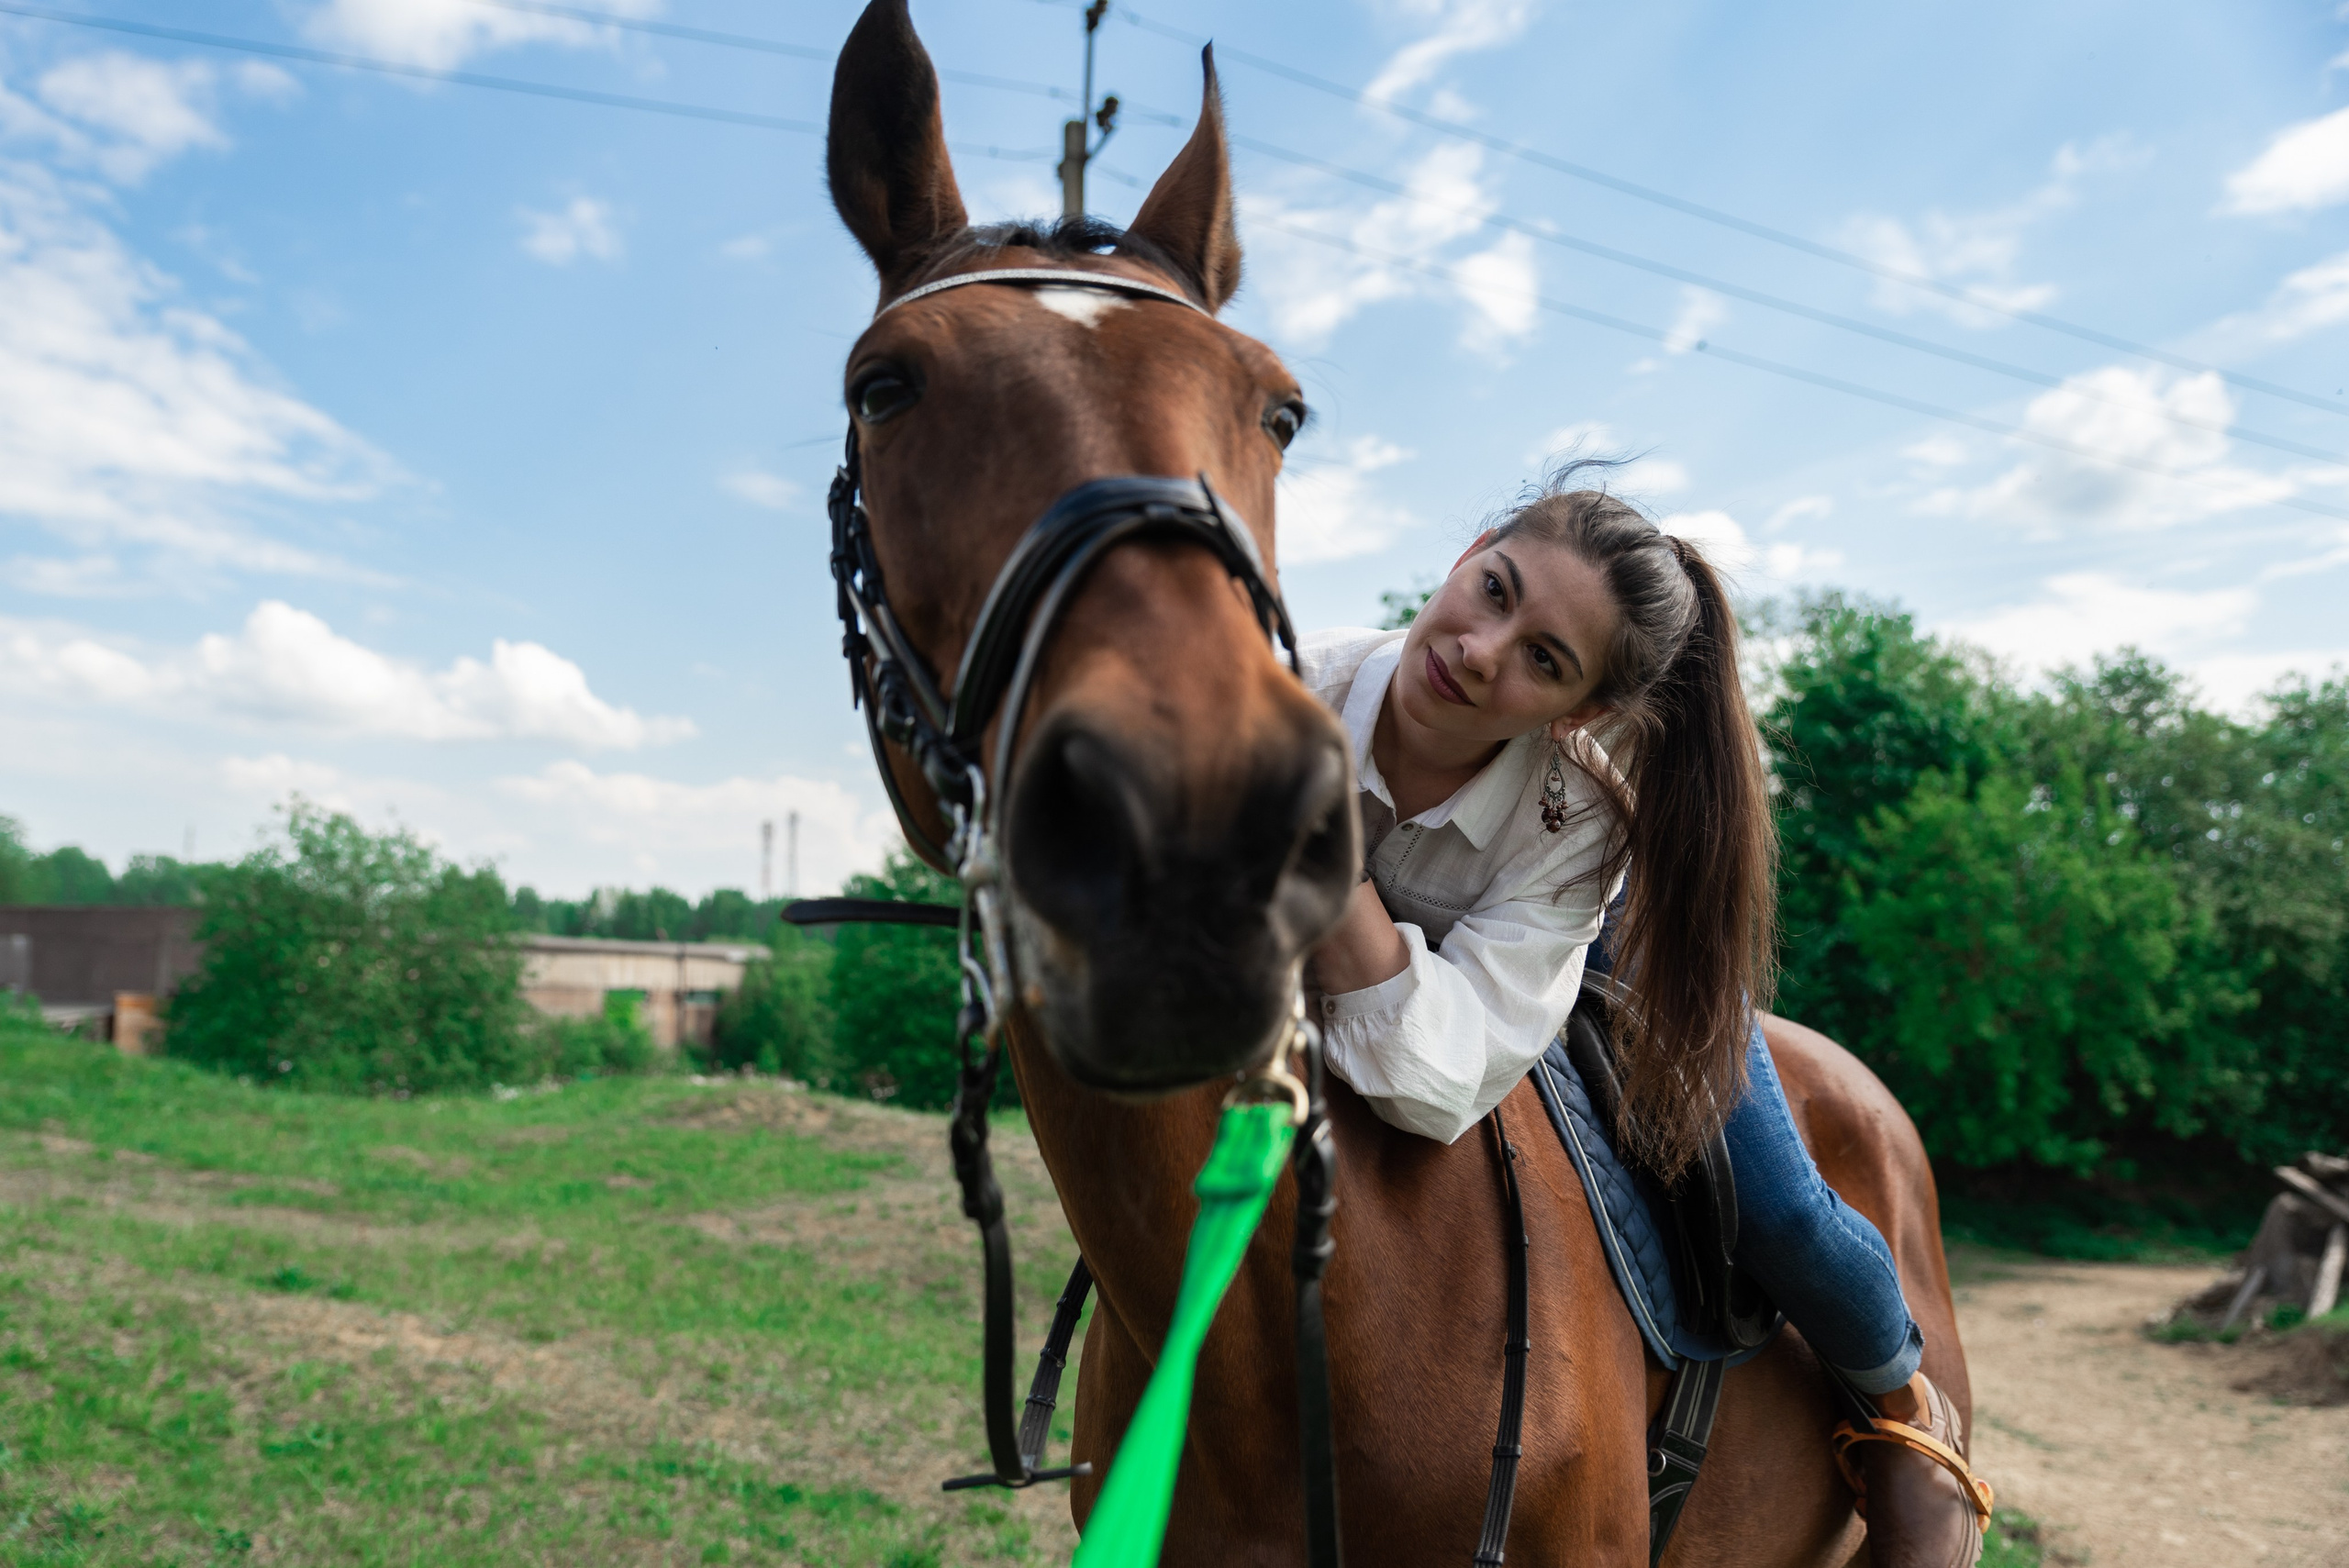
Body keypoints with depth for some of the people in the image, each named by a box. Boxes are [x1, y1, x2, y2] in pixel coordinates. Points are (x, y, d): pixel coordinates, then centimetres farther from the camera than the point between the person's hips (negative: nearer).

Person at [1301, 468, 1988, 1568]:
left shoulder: (1580, 816, -42)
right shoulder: (1299, 687, -38)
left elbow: (1441, 1081, -52)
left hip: (1620, 960, -2)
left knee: (1785, 1223, -8)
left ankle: (1906, 1404, 27)